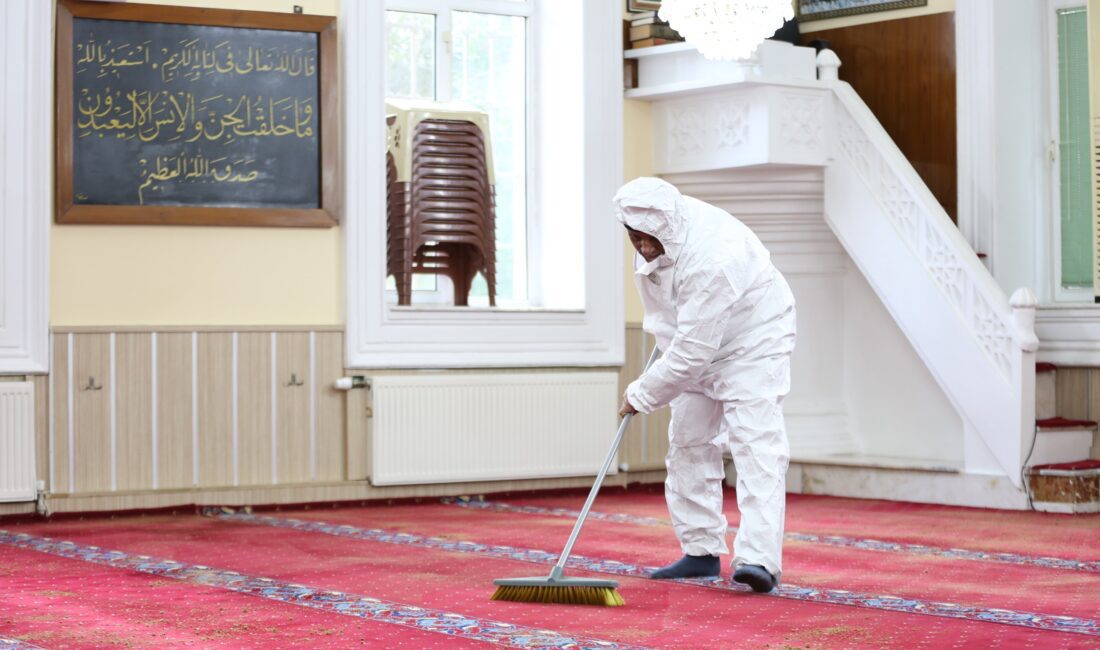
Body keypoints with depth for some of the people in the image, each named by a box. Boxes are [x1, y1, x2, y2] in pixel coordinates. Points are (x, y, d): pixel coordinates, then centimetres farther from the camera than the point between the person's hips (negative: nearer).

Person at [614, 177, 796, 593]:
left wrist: (642, 395, -24)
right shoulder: (655, 227, -15)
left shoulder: (710, 260, -40)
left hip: (752, 341, -9)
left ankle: (759, 559, -29)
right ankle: (702, 552, 16)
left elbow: (692, 353, -35)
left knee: (755, 442, -19)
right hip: (699, 342, 9)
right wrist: (662, 326, 21)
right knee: (689, 442, 9)